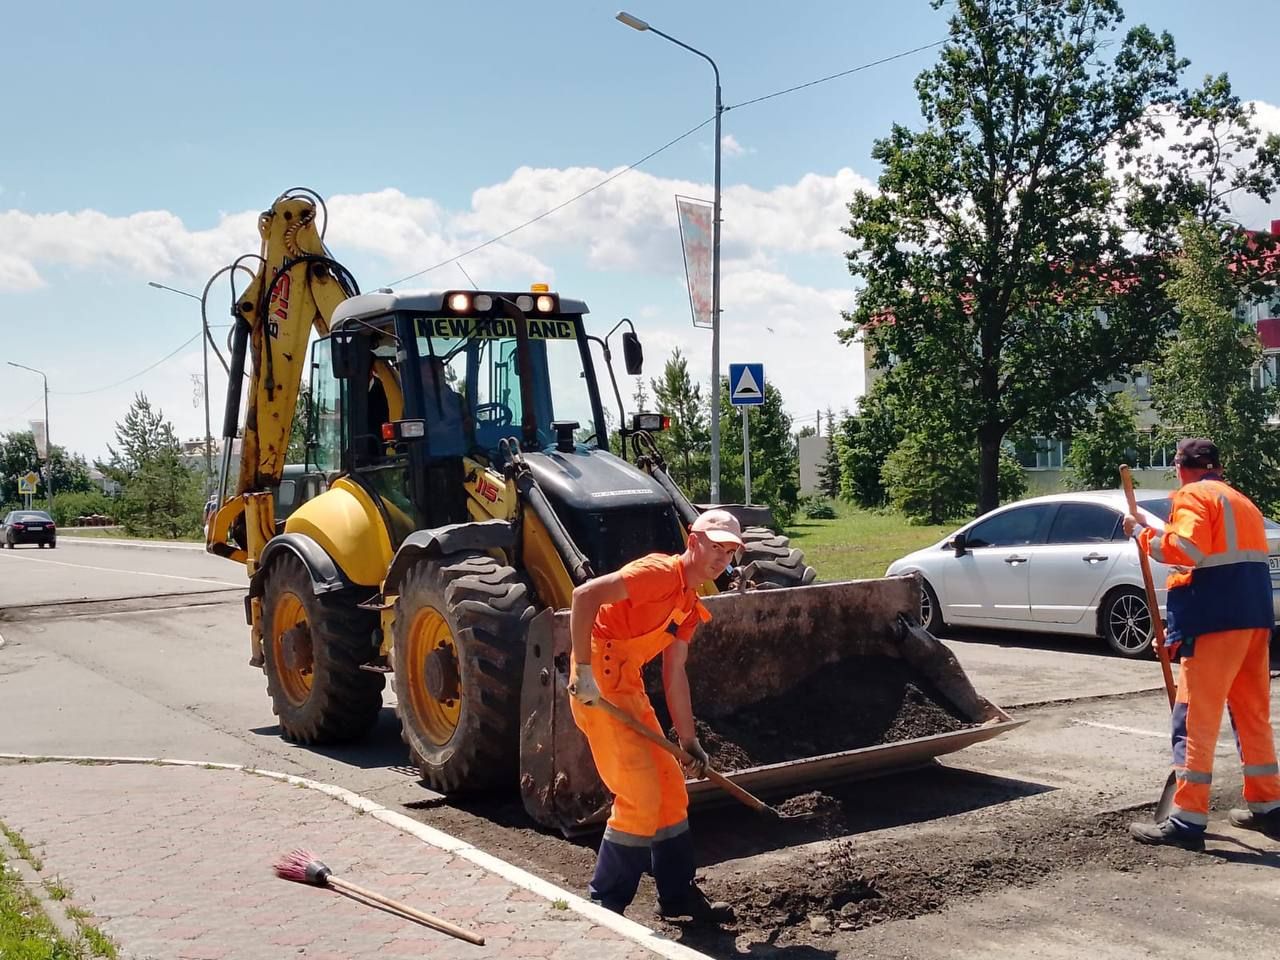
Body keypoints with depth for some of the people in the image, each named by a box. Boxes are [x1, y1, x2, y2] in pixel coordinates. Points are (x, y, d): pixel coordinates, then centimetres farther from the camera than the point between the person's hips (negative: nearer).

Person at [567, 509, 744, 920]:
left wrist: (689, 741, 14)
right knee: (640, 795, -7)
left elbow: (674, 675, 17)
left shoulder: (690, 606, 15)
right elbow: (585, 595, -25)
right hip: (599, 685, -10)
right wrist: (583, 668, -27)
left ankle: (678, 895, 26)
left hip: (629, 689, 10)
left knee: (671, 788, 13)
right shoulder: (661, 572, -15)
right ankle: (604, 904, 7)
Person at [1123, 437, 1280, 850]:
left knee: (1196, 719, -6)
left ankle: (1187, 820, -5)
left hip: (1216, 619, -9)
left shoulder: (1192, 496, -4)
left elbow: (1186, 549, -23)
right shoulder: (1242, 502, 23)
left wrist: (1141, 533, -9)